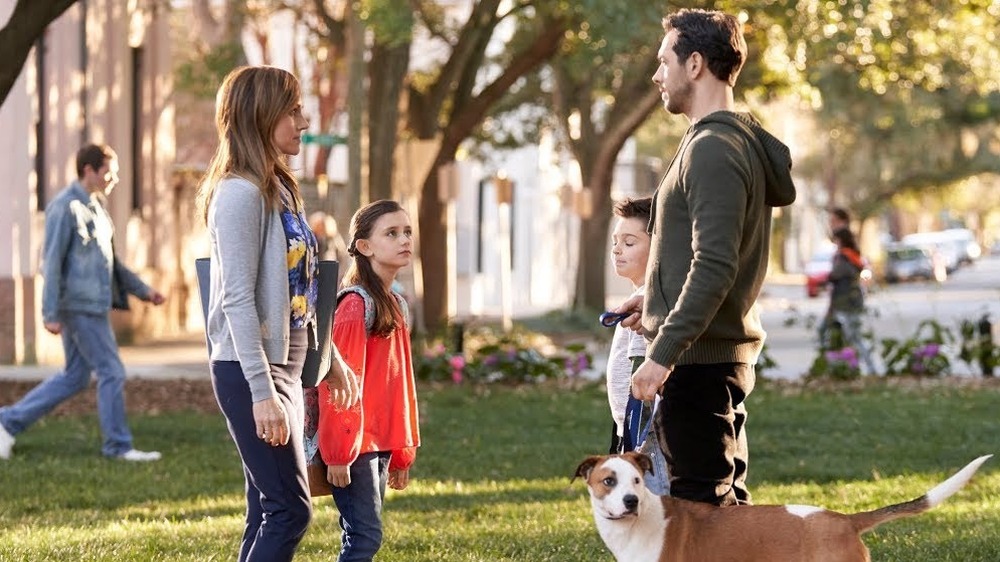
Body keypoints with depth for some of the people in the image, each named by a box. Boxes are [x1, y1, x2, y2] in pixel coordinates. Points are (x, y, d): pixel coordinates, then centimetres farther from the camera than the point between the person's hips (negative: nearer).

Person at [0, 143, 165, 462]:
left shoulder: (96, 206, 16)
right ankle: (118, 446, 6)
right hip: (81, 305, -10)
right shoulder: (66, 207, -13)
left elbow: (110, 262, 24)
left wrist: (143, 290, 20)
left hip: (93, 306, 10)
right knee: (112, 373, -4)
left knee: (74, 377, 12)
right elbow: (52, 262, -16)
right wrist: (51, 313, -19)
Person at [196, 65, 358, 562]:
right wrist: (261, 391, -23)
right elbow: (238, 299, -20)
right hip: (249, 371, -10)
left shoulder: (278, 187, 14)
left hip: (284, 368, 10)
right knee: (289, 508, -11)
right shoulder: (241, 193, -15)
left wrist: (330, 358, 25)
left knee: (268, 512, 9)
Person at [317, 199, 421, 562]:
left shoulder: (396, 304, 14)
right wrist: (339, 452, -18)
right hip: (355, 443, -9)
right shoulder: (356, 304, -14)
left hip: (380, 443, 9)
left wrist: (403, 451, 18)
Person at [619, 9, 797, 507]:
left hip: (699, 357, -10)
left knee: (700, 504, -7)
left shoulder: (712, 150, -17)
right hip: (728, 353, 10)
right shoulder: (739, 140, 15)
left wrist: (663, 353, -24)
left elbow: (714, 268, -24)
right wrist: (654, 297, 18)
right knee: (726, 500, 16)